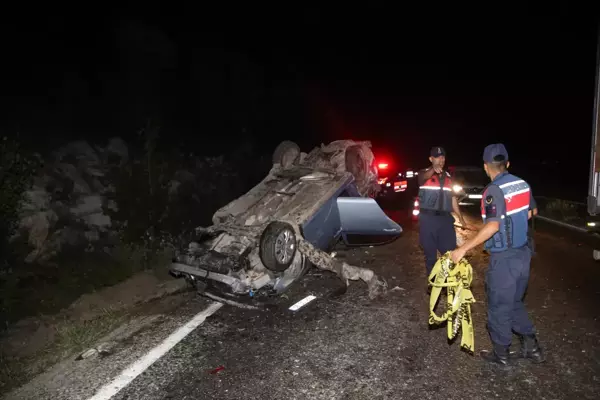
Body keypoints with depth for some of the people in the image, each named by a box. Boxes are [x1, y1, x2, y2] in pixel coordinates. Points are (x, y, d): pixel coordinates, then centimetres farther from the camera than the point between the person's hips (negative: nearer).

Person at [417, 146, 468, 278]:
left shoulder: (448, 177, 13)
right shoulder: (424, 173, -2)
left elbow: (453, 198, 17)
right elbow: (423, 178, -28)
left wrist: (461, 218, 14)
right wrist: (433, 169, -50)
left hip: (445, 219, 3)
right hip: (428, 219, -3)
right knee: (430, 254, 6)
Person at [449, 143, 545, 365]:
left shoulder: (494, 190, -21)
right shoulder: (523, 184, 3)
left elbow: (492, 226, -30)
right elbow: (531, 212, 19)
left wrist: (463, 249, -30)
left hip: (504, 257, -8)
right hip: (523, 253, 8)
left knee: (499, 306, 8)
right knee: (515, 302, 23)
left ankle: (501, 353, 22)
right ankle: (531, 346, 29)